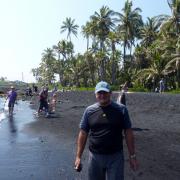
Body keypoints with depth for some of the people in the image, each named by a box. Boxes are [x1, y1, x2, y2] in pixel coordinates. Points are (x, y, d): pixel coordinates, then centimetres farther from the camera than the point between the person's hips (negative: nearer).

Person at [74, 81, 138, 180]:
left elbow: (128, 132, -1)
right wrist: (78, 157, 0)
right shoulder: (89, 110, -1)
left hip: (116, 157, -1)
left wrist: (132, 156, 0)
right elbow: (83, 134, 1)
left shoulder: (121, 109, -4)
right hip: (95, 157, 2)